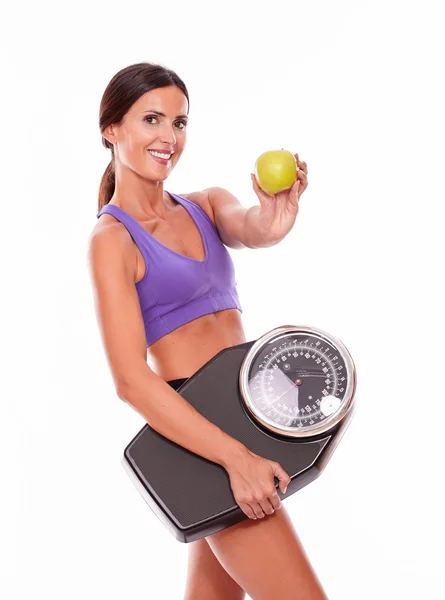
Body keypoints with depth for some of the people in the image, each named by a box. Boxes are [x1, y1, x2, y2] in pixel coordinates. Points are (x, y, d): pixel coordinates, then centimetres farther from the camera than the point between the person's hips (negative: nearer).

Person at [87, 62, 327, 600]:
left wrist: (273, 221, -38)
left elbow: (249, 230, -13)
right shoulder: (112, 239, -9)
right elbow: (130, 379, -18)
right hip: (198, 431, -7)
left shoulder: (205, 206, 11)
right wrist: (235, 457, -26)